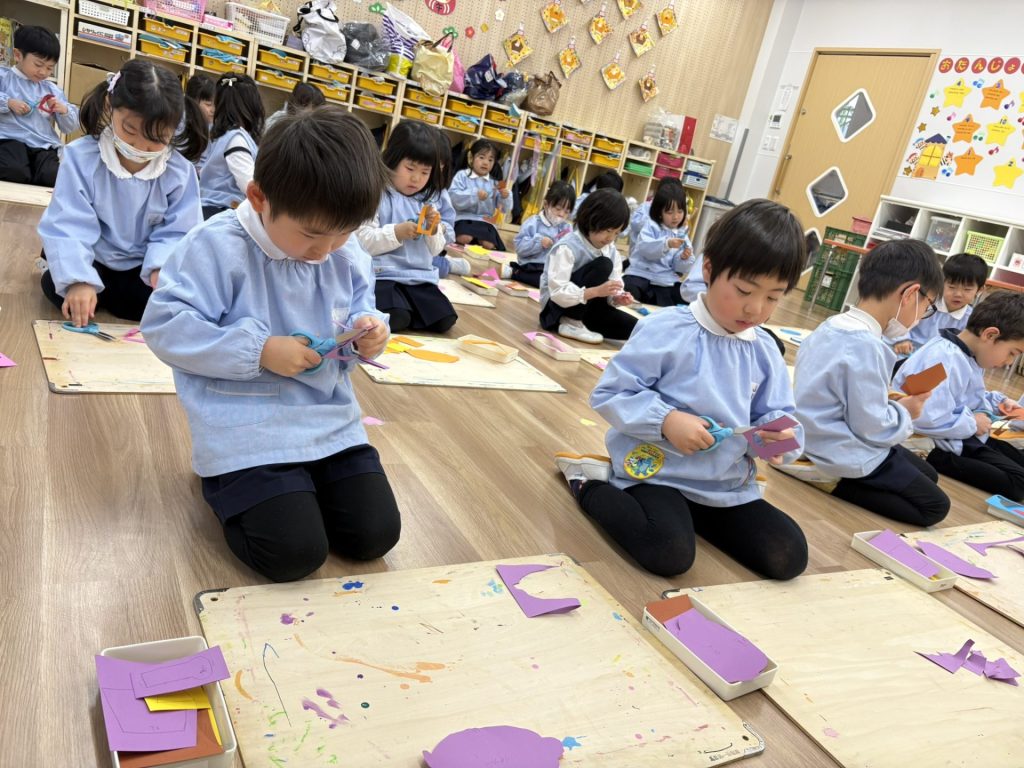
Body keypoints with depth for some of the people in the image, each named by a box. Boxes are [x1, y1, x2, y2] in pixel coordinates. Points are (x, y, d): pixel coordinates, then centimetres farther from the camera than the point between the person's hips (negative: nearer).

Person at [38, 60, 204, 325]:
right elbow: (68, 227, -21)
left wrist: (162, 267, -34)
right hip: (94, 262, -2)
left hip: (144, 267, 2)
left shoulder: (180, 171, -12)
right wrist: (78, 279, -37)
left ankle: (101, 296, -2)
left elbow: (176, 232, -12)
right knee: (56, 285, -28)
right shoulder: (81, 157, -15)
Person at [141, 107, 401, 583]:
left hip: (330, 421, 6)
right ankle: (228, 488, 14)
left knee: (376, 535, -2)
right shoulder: (217, 247, -14)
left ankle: (297, 486, 24)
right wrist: (257, 351, -21)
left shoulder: (346, 255, 3)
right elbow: (164, 327, -15)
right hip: (248, 431, -5)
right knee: (294, 554, -16)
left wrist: (367, 332, -9)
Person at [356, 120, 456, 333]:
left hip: (420, 278, 6)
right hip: (383, 275, -6)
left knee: (444, 320, -13)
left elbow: (434, 251, 16)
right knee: (396, 320, -30)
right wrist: (397, 233, -22)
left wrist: (434, 229, -4)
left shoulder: (425, 202, 15)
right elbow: (361, 241, -13)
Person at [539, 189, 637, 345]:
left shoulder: (611, 250, 1)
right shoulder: (567, 247, -21)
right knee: (603, 265, -26)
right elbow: (558, 293, -28)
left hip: (585, 307, 6)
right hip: (557, 308, -6)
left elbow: (610, 289, 2)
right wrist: (597, 291, -37)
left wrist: (617, 298, -22)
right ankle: (571, 323, -18)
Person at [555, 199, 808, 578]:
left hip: (728, 483, 7)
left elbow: (776, 415, 6)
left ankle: (682, 508, 13)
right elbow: (609, 394, -14)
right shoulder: (664, 331, -14)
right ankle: (589, 484, -1)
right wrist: (666, 420, -26)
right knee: (669, 553, -28)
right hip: (657, 470, -6)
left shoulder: (765, 352, 4)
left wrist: (780, 436, -18)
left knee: (789, 557, -2)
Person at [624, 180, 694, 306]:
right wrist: (667, 244, -32)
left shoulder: (683, 235, 12)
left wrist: (684, 259, -14)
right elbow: (644, 248, -17)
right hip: (642, 274, -4)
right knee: (628, 290, -34)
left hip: (666, 280, 4)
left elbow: (682, 269, 9)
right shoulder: (651, 226, 3)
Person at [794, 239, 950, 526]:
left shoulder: (832, 326, 2)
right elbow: (871, 427, -24)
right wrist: (905, 413, -5)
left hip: (826, 439, 10)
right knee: (934, 506, 2)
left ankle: (835, 477, 7)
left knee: (927, 475, 22)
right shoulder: (866, 347, -28)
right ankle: (837, 481, -6)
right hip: (849, 455, -10)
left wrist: (890, 402, 7)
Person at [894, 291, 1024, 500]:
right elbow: (928, 419, -36)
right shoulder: (943, 361, -28)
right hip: (943, 445, -11)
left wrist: (999, 401, 8)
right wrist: (972, 423, -21)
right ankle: (935, 461, -12)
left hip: (968, 436, 11)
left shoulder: (970, 355, 7)